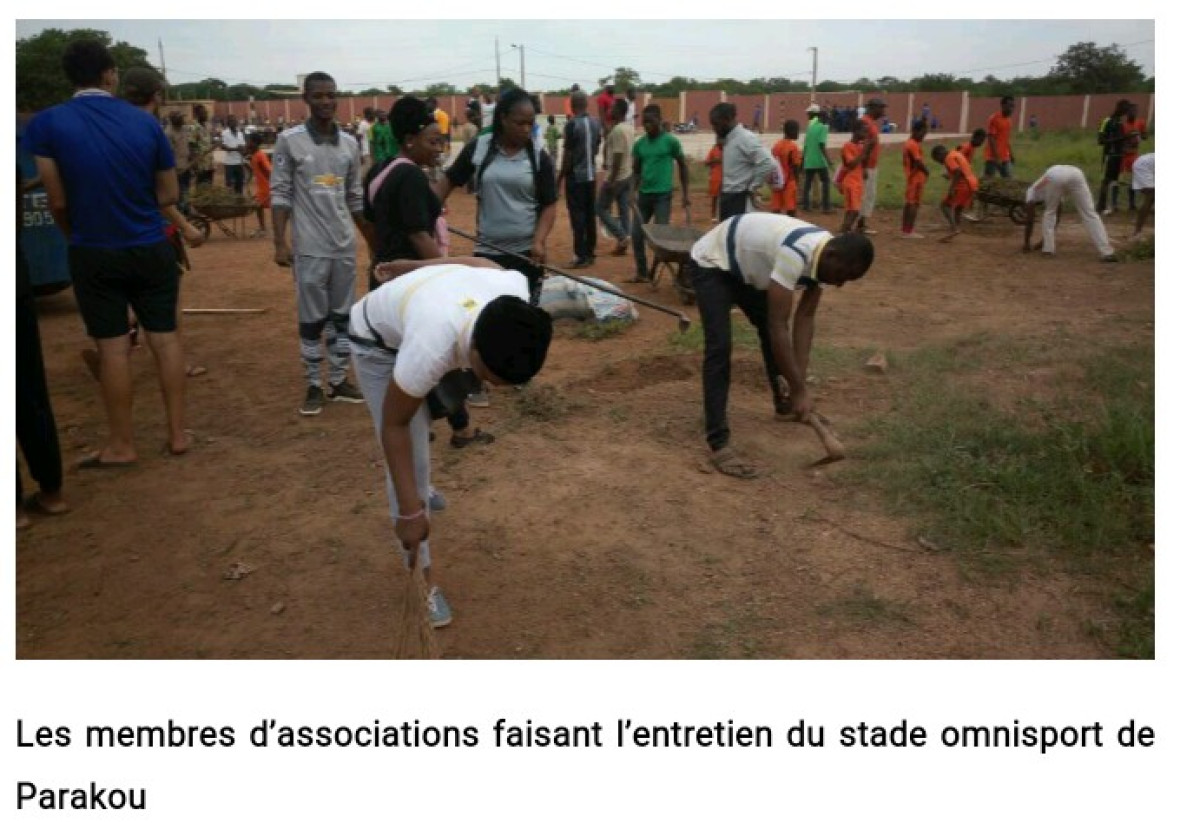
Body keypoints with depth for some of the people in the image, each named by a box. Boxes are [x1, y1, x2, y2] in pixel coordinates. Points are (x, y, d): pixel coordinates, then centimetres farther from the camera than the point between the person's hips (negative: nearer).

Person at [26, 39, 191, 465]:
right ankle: (177, 432, 15)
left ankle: (122, 445, 16)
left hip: (94, 254, -1)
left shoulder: (46, 123, -9)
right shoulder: (145, 122, -4)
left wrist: (75, 235, 14)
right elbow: (169, 194, 2)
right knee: (165, 338, 9)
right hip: (151, 249, 1)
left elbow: (58, 201, -5)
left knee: (113, 347, 6)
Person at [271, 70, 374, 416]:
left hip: (345, 246, 4)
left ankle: (339, 381, 20)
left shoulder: (350, 144, 7)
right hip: (309, 248, -4)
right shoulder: (289, 141, -5)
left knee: (343, 316, 10)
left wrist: (375, 242, 14)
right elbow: (280, 194, -5)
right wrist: (280, 243, -12)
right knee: (312, 319, 3)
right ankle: (314, 387, 14)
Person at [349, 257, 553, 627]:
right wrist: (409, 510, -29)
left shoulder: (515, 288, -33)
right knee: (411, 458, -10)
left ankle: (417, 486, 58)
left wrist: (410, 266, 8)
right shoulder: (430, 349, -48)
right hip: (379, 342, -6)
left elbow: (476, 261, -9)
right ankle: (421, 575, 4)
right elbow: (394, 426, -32)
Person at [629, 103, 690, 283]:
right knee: (637, 234, 4)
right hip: (644, 194, 5)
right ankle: (642, 272, 15)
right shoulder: (639, 144, 7)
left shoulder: (671, 141, -5)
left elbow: (682, 166, 2)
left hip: (663, 195, -5)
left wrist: (685, 195, 0)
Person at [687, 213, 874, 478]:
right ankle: (718, 444, -20)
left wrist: (800, 380, -14)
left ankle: (784, 404, 35)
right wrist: (800, 390, -33)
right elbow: (778, 326, -38)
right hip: (711, 265, -9)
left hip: (745, 267, 9)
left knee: (771, 330, 14)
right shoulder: (795, 254, -38)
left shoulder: (822, 256, -11)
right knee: (719, 347, -20)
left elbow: (805, 317, -7)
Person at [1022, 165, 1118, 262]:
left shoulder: (1032, 192, 34)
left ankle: (1048, 248, 17)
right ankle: (1107, 253, -1)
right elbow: (1057, 215, 49)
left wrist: (1027, 244, 34)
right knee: (1089, 214, 5)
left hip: (1056, 177, -4)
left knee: (1049, 213, 23)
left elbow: (1029, 221, 29)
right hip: (1075, 173, 4)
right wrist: (1044, 240, 55)